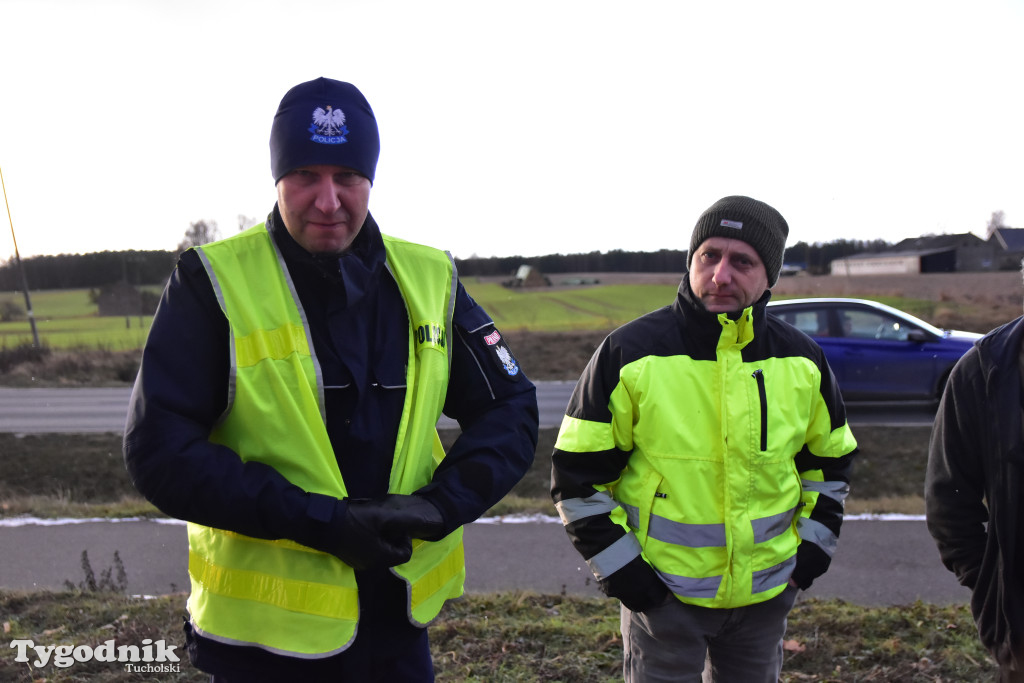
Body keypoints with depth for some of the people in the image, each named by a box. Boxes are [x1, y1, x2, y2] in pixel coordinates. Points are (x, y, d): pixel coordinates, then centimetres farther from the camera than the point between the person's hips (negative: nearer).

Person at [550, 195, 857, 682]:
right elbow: (578, 472, -10)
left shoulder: (802, 360, -1)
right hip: (662, 591, -4)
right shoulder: (630, 353, -14)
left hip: (767, 589, 4)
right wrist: (617, 565, -11)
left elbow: (829, 460, 13)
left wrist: (814, 546, 6)